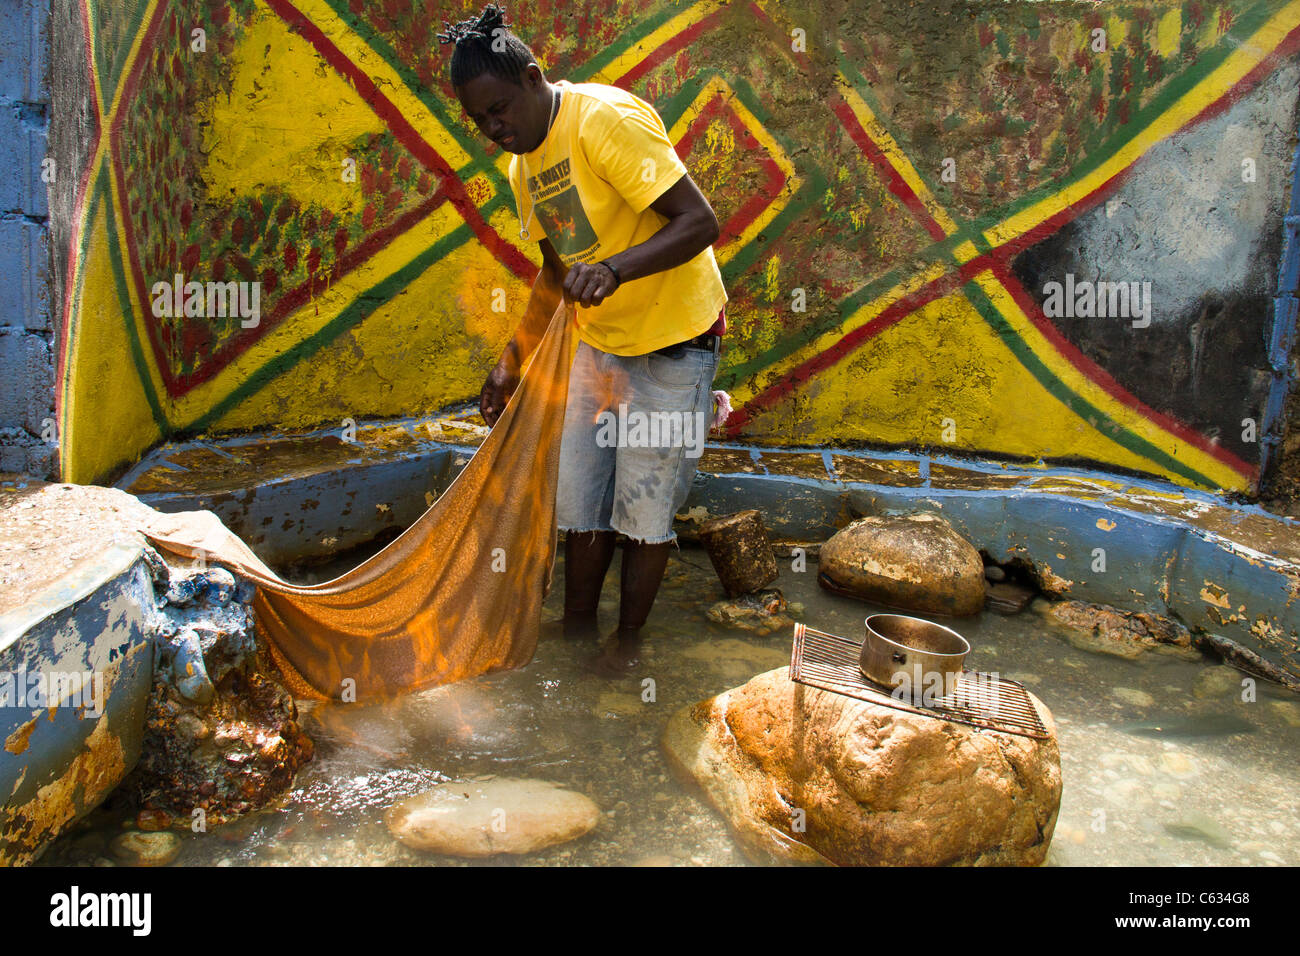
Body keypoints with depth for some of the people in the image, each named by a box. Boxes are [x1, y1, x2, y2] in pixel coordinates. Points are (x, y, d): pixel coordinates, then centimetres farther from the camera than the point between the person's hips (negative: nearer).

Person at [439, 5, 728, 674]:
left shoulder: (607, 119, -20)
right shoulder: (524, 165, 5)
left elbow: (700, 221, -26)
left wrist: (614, 269, -40)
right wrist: (513, 359, 15)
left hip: (674, 342, -7)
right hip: (598, 340, 8)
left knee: (644, 505, 2)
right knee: (579, 494, 11)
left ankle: (629, 638, 21)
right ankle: (577, 627, 28)